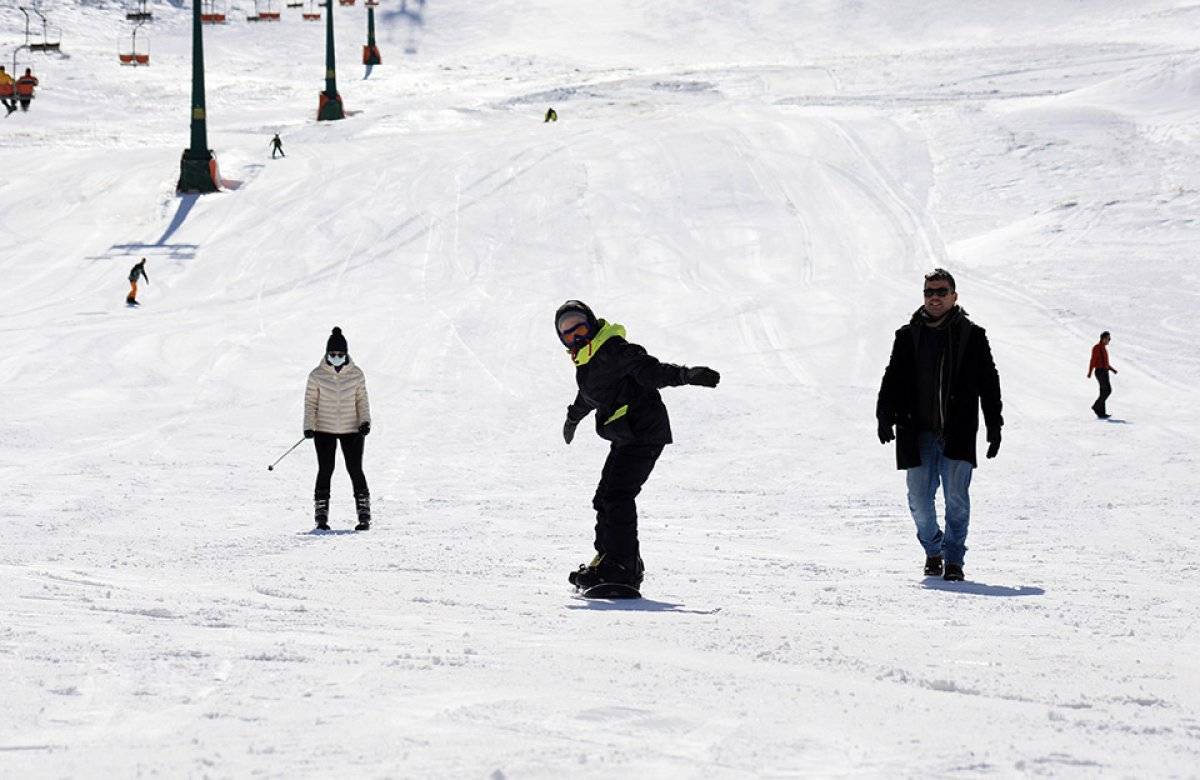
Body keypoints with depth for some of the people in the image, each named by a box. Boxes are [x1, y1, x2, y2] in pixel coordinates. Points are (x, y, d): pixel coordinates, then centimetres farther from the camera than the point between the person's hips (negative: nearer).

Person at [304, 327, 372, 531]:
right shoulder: (317, 376, -3)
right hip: (324, 430, 0)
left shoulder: (356, 374, 0)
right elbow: (310, 402, 1)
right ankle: (321, 517, 6)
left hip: (352, 430, 0)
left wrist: (365, 421, -6)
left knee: (356, 471, -2)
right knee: (325, 471, -1)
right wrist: (309, 426, -10)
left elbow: (362, 400, 7)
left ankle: (364, 516, 4)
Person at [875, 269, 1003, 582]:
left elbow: (988, 383, 7)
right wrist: (885, 415, -5)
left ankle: (953, 559, 7)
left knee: (956, 499, -6)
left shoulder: (972, 336, 4)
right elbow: (893, 379, 9)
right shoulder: (908, 336, 8)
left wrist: (994, 426, 4)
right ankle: (933, 551, 26)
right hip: (919, 433, 2)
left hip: (958, 435, -2)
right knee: (919, 500, 3)